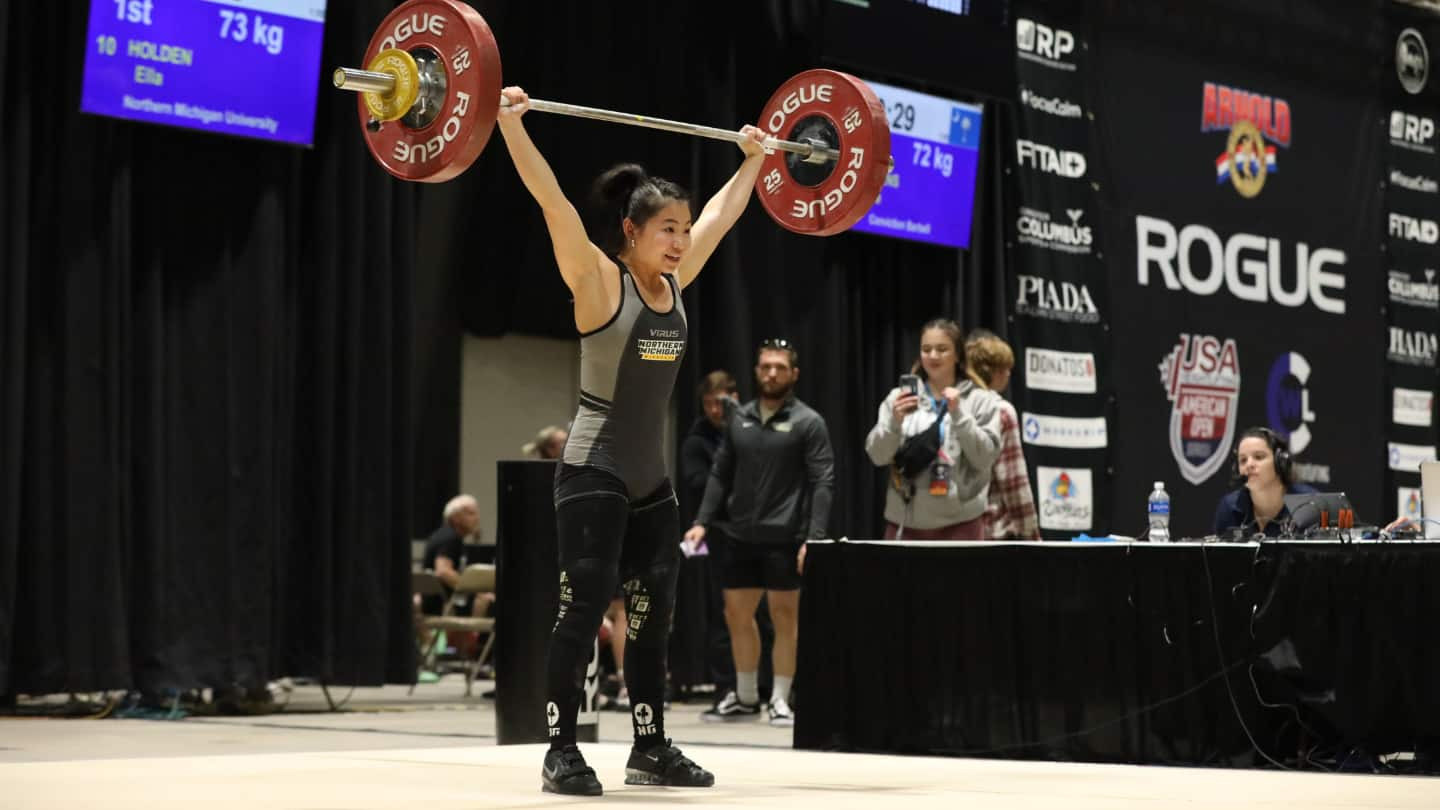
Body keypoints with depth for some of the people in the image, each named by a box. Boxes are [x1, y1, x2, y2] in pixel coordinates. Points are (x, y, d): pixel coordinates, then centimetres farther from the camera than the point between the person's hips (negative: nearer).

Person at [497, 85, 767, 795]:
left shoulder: (673, 283, 7)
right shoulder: (598, 281, -10)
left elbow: (721, 214, 21)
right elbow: (552, 200, -20)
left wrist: (753, 159, 30)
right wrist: (510, 123, -26)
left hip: (651, 480, 7)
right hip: (593, 473, -7)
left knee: (653, 614, 9)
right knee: (583, 609, -8)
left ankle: (651, 749, 17)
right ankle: (561, 754, -3)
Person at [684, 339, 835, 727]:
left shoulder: (808, 423, -4)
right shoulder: (740, 419, 10)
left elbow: (823, 483, -8)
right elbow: (720, 474, 13)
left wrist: (814, 537, -17)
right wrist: (702, 521, 4)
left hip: (784, 537, -5)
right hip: (741, 535, 5)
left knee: (784, 614, 2)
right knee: (737, 615, 9)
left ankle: (780, 699, 10)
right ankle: (745, 696, 23)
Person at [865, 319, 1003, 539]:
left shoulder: (981, 400, 3)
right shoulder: (899, 397, 9)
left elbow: (985, 458, -5)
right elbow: (877, 455, 3)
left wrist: (958, 414, -15)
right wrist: (894, 421, -16)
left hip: (960, 522, -2)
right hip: (906, 521, 2)